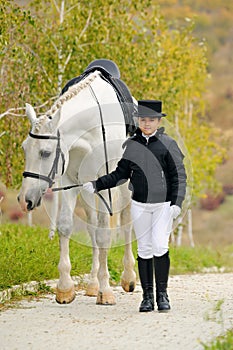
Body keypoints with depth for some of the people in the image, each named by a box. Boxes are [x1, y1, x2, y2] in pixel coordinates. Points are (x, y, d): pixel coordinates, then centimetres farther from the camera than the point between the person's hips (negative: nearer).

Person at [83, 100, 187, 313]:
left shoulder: (168, 144, -3)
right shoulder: (131, 145, 5)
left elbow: (179, 176, -2)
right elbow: (121, 175, 12)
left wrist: (177, 203, -11)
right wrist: (96, 185, 2)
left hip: (164, 204, -3)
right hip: (140, 205, 3)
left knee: (160, 247, -11)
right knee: (144, 249, 4)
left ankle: (162, 294, 1)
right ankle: (147, 296, 11)